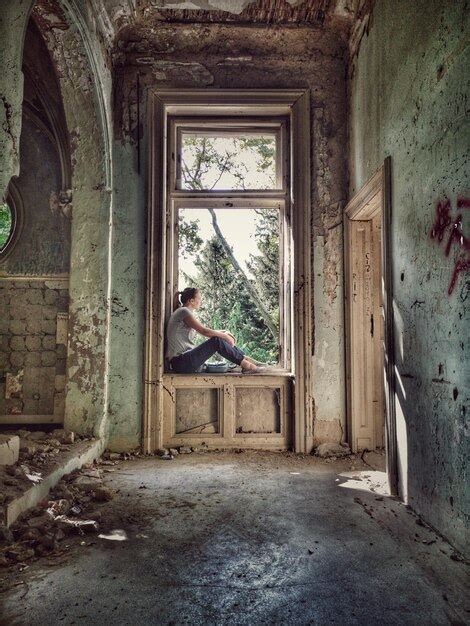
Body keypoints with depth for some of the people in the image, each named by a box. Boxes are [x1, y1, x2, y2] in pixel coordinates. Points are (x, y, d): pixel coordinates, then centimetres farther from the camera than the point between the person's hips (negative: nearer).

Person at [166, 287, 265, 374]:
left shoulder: (186, 313, 17)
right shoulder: (183, 312, -13)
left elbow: (203, 331, 22)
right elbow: (204, 331, -18)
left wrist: (223, 332, 10)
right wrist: (224, 336, -6)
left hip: (186, 359, 9)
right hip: (180, 362, -9)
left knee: (219, 337, 4)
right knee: (217, 341, -19)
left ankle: (246, 359, 3)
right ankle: (246, 365, -10)